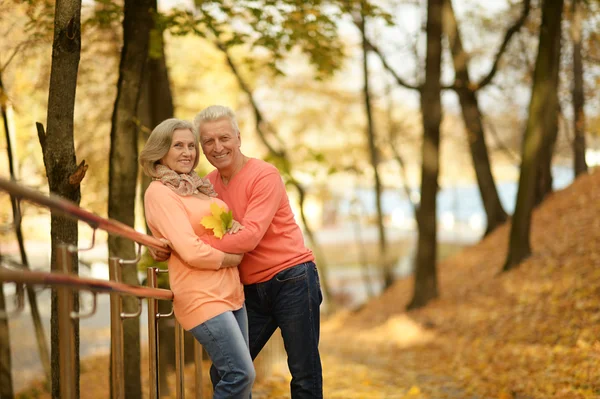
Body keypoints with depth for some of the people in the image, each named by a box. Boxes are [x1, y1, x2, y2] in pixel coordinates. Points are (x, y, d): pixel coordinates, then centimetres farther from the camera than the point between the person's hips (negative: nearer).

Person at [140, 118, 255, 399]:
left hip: (231, 292, 8)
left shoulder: (199, 187, 15)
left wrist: (234, 226, -1)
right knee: (241, 374, -13)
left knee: (237, 376, 7)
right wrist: (232, 259, -3)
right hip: (201, 297, -8)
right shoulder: (158, 192, -9)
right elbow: (192, 252, -18)